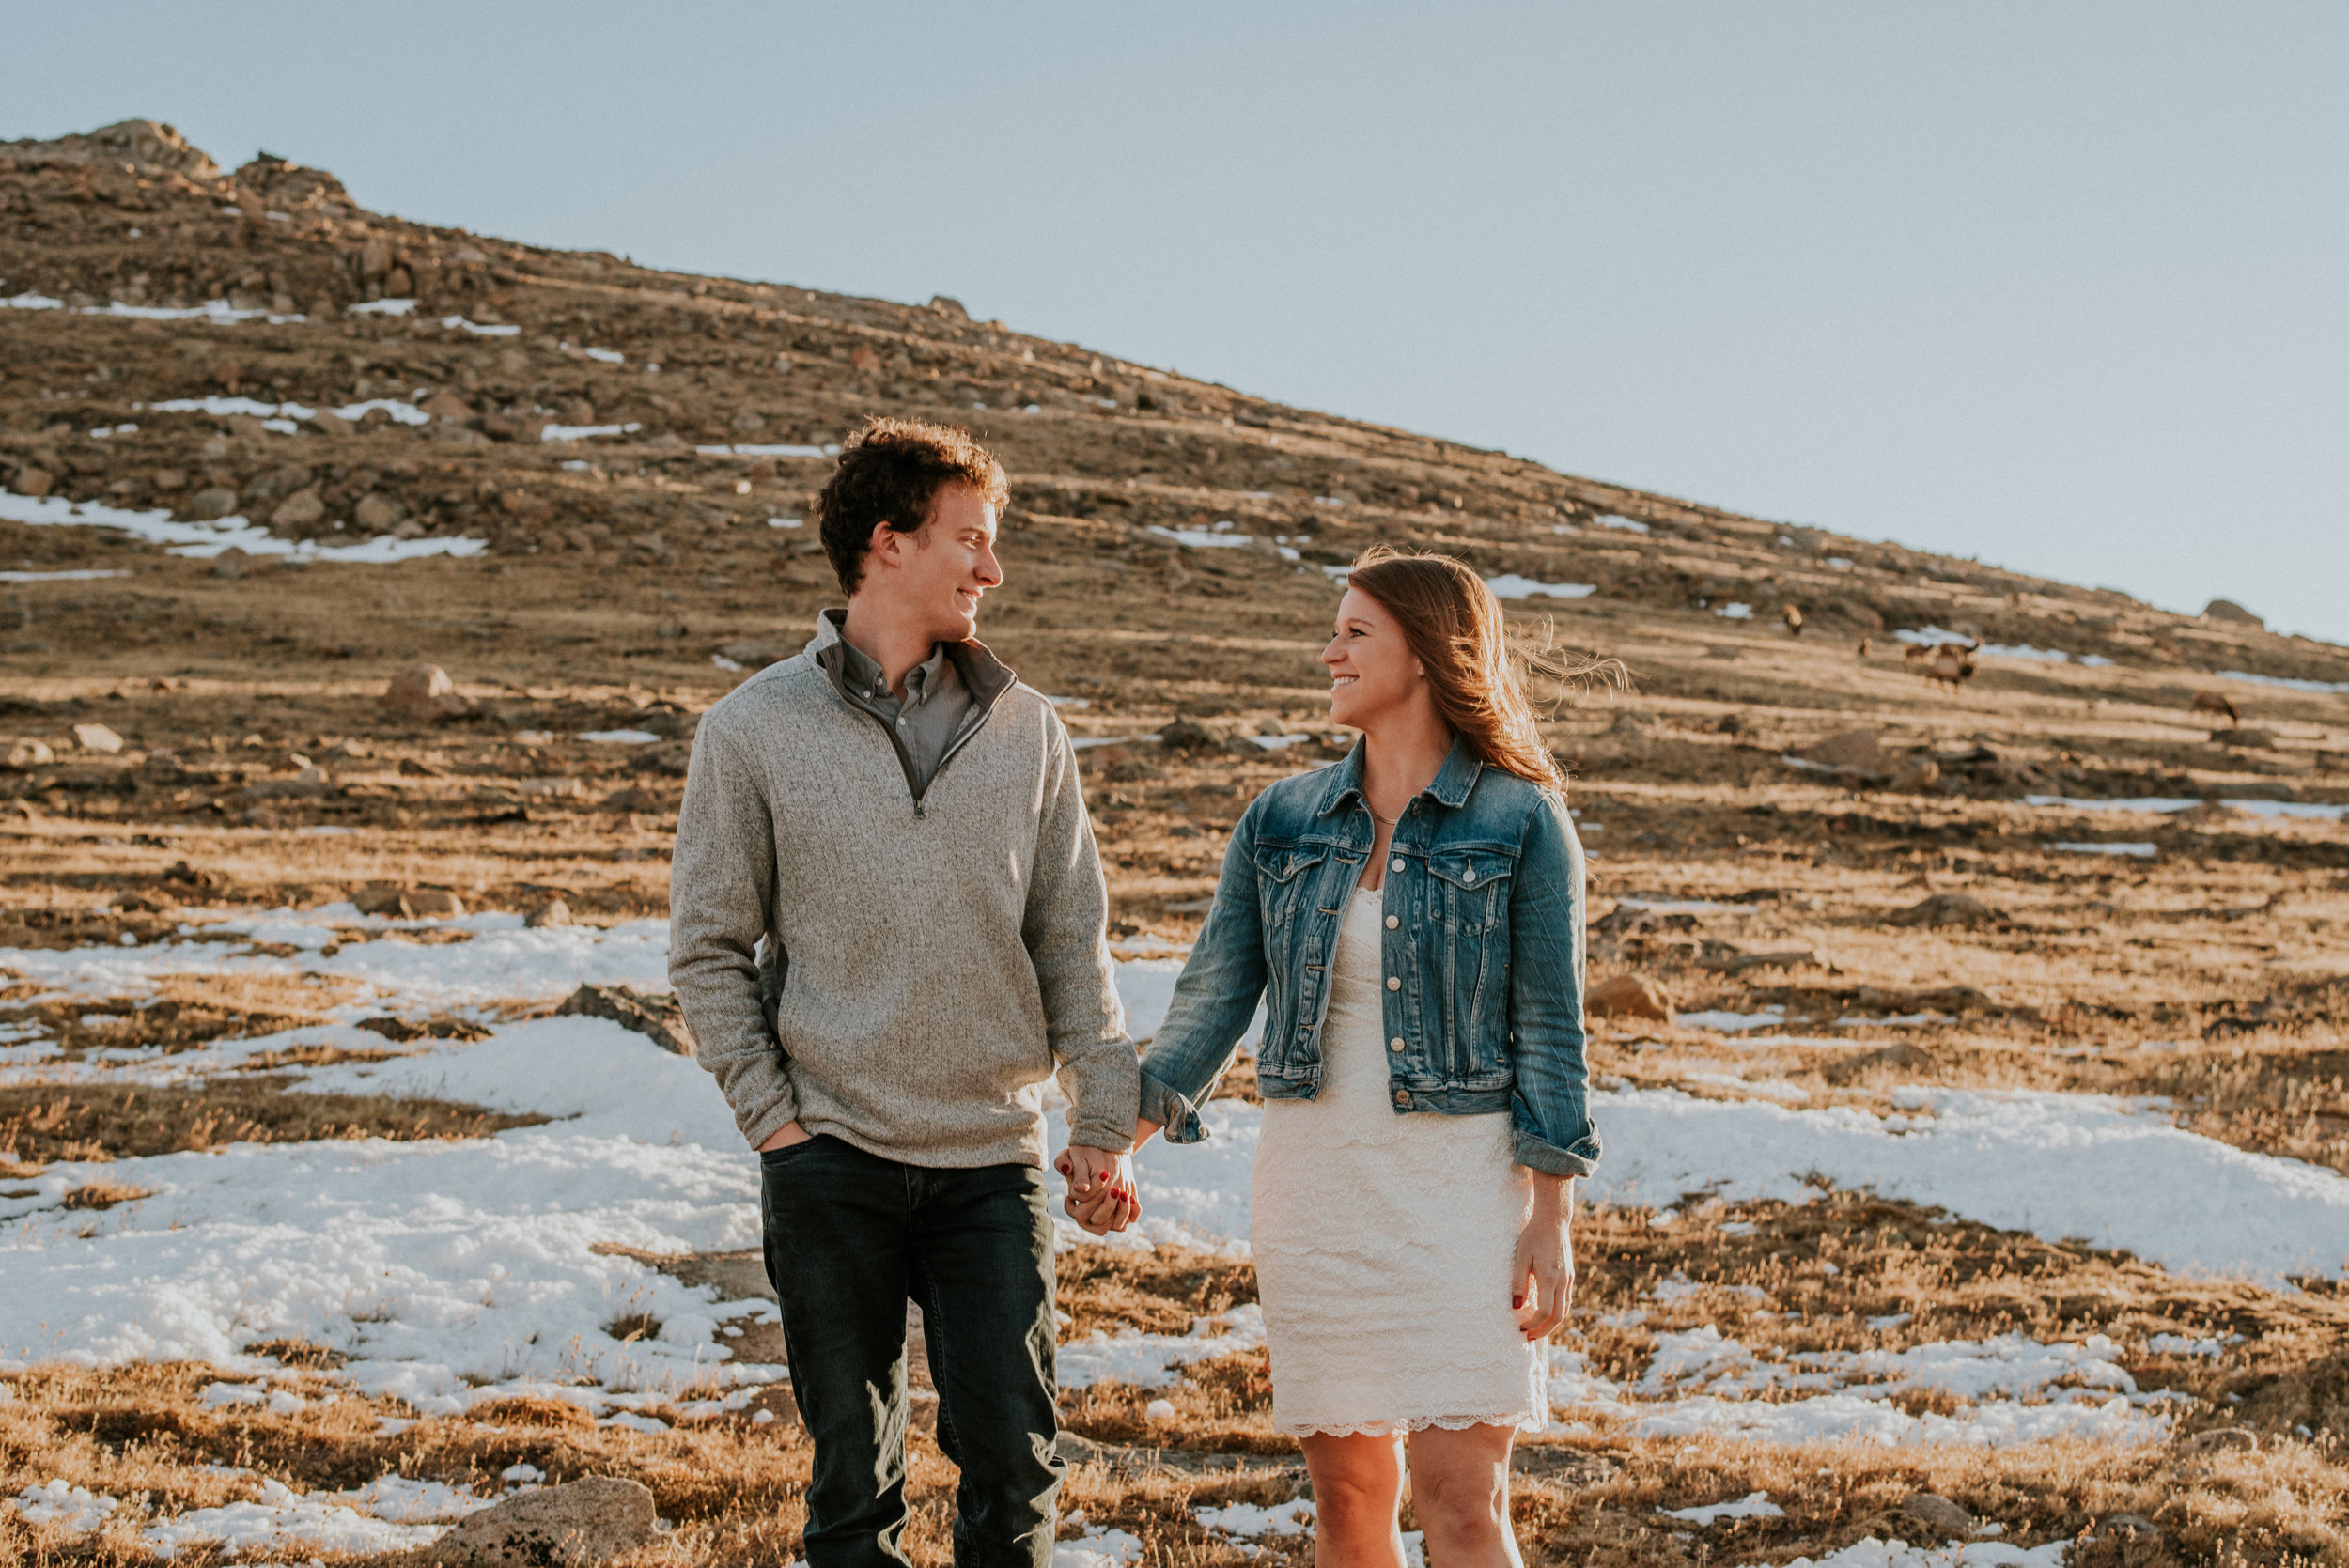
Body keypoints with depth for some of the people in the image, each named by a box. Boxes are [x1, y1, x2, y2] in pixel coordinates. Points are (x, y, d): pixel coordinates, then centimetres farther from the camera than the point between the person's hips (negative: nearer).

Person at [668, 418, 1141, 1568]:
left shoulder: (1025, 728, 6)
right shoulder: (752, 731, -1)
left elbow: (1073, 943, 8)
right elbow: (707, 950, 1)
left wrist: (1104, 1125, 3)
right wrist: (772, 1117, -6)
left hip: (994, 1162, 2)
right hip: (832, 1167, -2)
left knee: (1015, 1464, 2)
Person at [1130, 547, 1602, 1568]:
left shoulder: (1521, 822, -3)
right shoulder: (1282, 822, 8)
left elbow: (1550, 1024, -4)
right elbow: (1215, 997, 6)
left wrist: (1551, 1215, -9)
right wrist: (1123, 1130, -5)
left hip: (1460, 1179, -4)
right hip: (1314, 1179, 4)